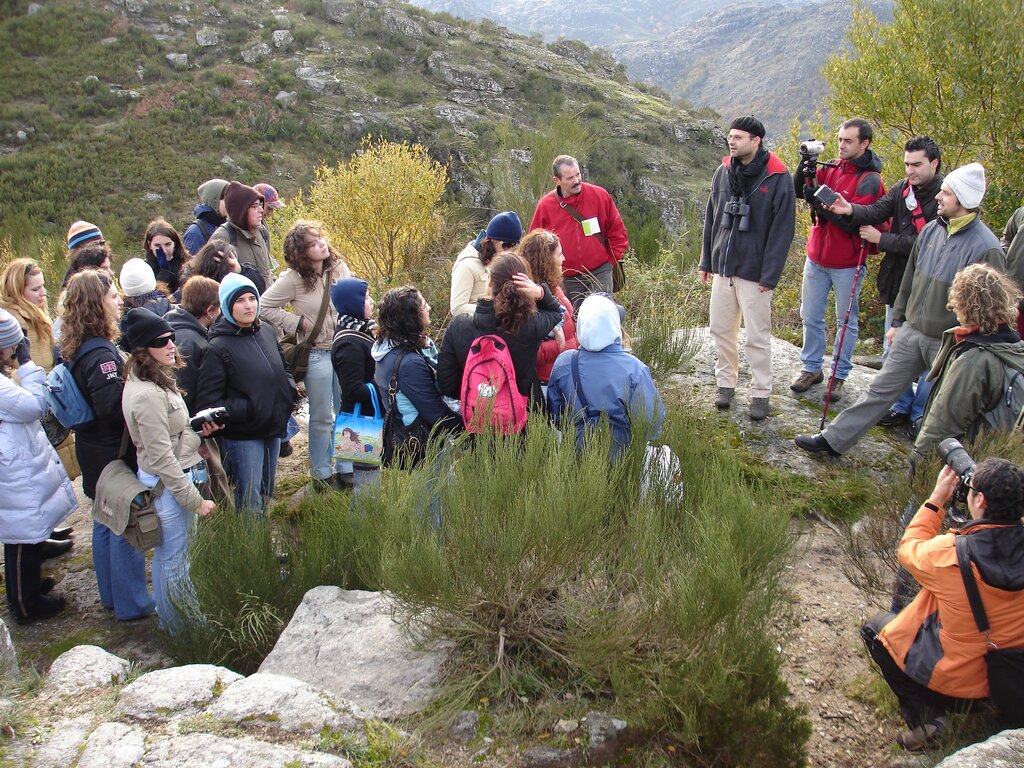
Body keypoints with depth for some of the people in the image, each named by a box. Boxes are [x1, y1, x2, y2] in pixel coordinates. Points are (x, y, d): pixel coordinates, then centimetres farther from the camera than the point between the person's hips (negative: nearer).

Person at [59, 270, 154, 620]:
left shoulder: (75, 347, 5)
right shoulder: (101, 354, -25)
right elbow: (114, 406, -30)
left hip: (94, 451, 10)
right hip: (116, 454, -10)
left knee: (105, 523, 21)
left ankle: (111, 594, 36)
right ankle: (131, 604, 16)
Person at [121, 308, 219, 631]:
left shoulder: (155, 381, 5)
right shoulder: (147, 395, -26)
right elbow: (162, 458, -25)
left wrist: (198, 429, -1)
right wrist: (196, 500, -20)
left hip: (172, 478, 10)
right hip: (169, 484, -10)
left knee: (165, 553, 23)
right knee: (176, 559, 6)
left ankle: (168, 619, 41)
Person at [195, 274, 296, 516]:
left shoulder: (266, 332, 4)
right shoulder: (219, 348, -15)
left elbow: (282, 370, 21)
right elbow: (208, 403, -17)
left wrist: (290, 390, 1)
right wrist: (249, 408, -21)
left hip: (273, 431, 6)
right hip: (243, 438, -6)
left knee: (265, 496, 19)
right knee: (251, 506, -3)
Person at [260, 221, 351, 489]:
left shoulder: (339, 267, -1)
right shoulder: (293, 278, -14)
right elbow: (264, 307, -10)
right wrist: (297, 323, -11)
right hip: (317, 354, -4)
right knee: (322, 418, 7)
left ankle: (346, 469, 26)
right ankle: (322, 474, 21)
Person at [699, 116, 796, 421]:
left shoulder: (777, 178, -11)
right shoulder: (723, 172, 6)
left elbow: (782, 230, -12)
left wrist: (770, 275, -15)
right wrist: (706, 261, 11)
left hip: (754, 273, -5)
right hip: (723, 269, 6)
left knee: (757, 336, 2)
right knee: (721, 329, 13)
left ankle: (761, 394, 13)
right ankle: (726, 383, 29)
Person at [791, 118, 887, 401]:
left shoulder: (870, 181, -12)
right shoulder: (831, 169, 4)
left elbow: (854, 222, -22)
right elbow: (797, 190, -2)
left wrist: (820, 202, -26)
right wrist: (806, 167, -18)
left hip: (847, 265, -5)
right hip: (817, 258, 5)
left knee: (847, 322, 9)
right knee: (810, 317, 11)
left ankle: (839, 375, 19)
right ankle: (812, 368, 25)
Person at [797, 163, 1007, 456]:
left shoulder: (985, 247, -17)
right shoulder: (931, 230, 3)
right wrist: (897, 321, 17)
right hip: (911, 332, 6)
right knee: (881, 388, 11)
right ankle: (833, 440, 16)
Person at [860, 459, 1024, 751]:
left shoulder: (950, 554, -29)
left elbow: (909, 550, -6)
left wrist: (937, 498, -1)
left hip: (956, 680, -5)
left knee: (875, 629, 19)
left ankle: (925, 716, 10)